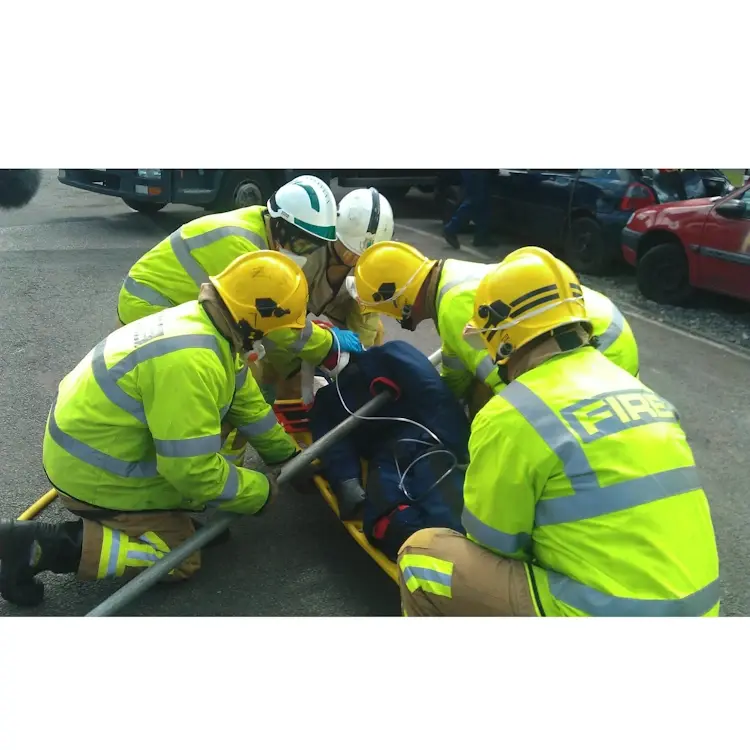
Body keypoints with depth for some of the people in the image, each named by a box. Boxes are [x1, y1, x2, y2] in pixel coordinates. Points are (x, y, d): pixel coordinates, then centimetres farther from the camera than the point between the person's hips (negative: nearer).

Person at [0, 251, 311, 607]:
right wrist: (261, 491, -15)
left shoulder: (206, 322, -4)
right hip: (94, 472, -9)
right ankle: (38, 546, -5)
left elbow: (247, 401, 9)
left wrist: (286, 452, 18)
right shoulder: (190, 362, -34)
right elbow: (196, 471, -30)